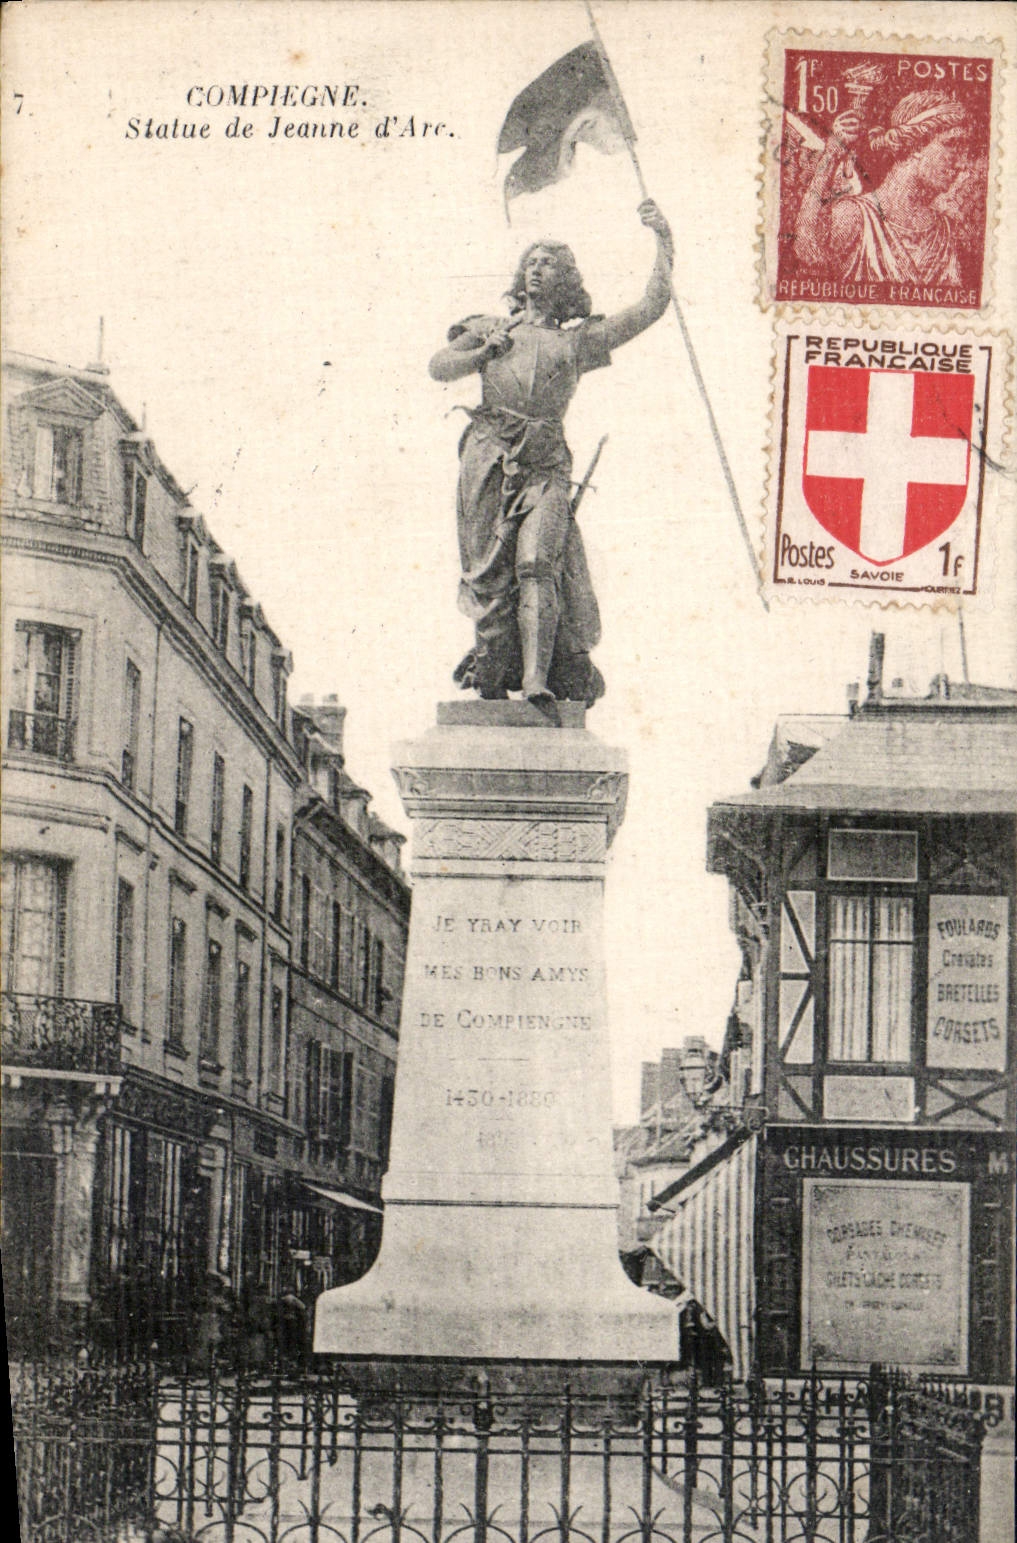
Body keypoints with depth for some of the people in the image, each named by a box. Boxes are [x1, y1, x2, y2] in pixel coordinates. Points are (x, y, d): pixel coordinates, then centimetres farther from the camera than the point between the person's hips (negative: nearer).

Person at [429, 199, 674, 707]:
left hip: (545, 461, -1)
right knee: (489, 570, -4)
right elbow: (438, 366, 20)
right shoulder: (493, 328, 25)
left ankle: (536, 680, -25)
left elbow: (652, 307, 18)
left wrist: (664, 241, 16)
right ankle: (491, 671, 3)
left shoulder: (581, 338, 21)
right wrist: (485, 353, 4)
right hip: (488, 455, 2)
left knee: (538, 561, -18)